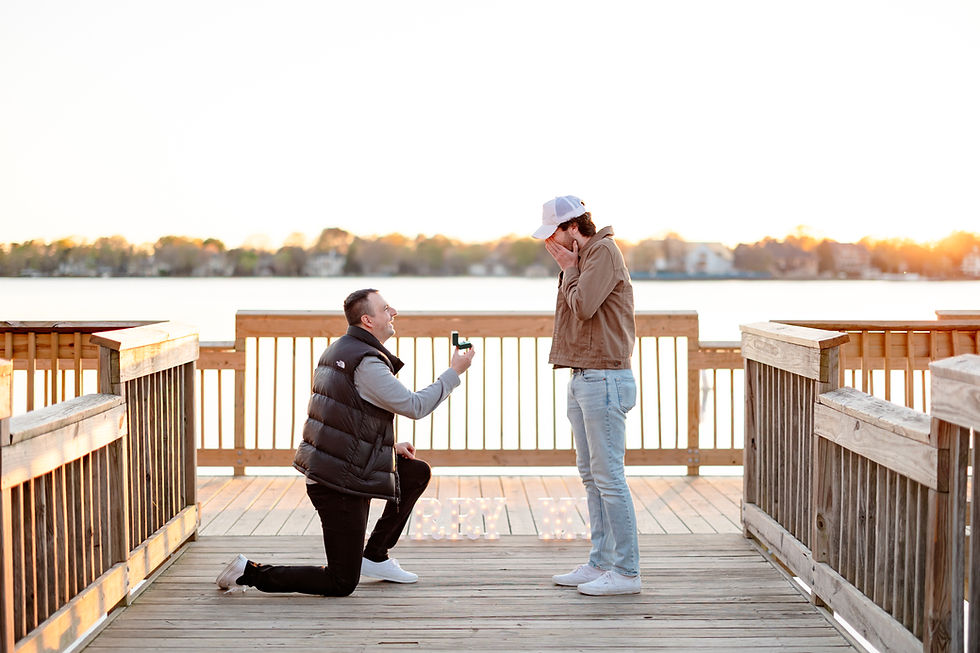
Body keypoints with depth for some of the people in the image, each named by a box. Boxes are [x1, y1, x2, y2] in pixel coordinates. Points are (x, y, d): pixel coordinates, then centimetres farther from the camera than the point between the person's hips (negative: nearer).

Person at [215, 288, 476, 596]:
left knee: (418, 473, 21)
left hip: (327, 464, 10)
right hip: (341, 482, -10)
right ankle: (251, 573, 0)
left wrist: (388, 446, 16)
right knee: (342, 584, -1)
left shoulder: (338, 350, 12)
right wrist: (454, 372, -5)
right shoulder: (366, 363, -20)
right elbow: (414, 406, -16)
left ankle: (375, 555, 24)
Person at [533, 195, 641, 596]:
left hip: (604, 379, -10)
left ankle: (626, 572, -4)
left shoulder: (604, 252, -11)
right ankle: (600, 563, 19)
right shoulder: (581, 257, 18)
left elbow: (583, 306, -20)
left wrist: (569, 270, -7)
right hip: (582, 378, 10)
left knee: (608, 476, -9)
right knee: (591, 476, 12)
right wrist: (567, 271, 8)